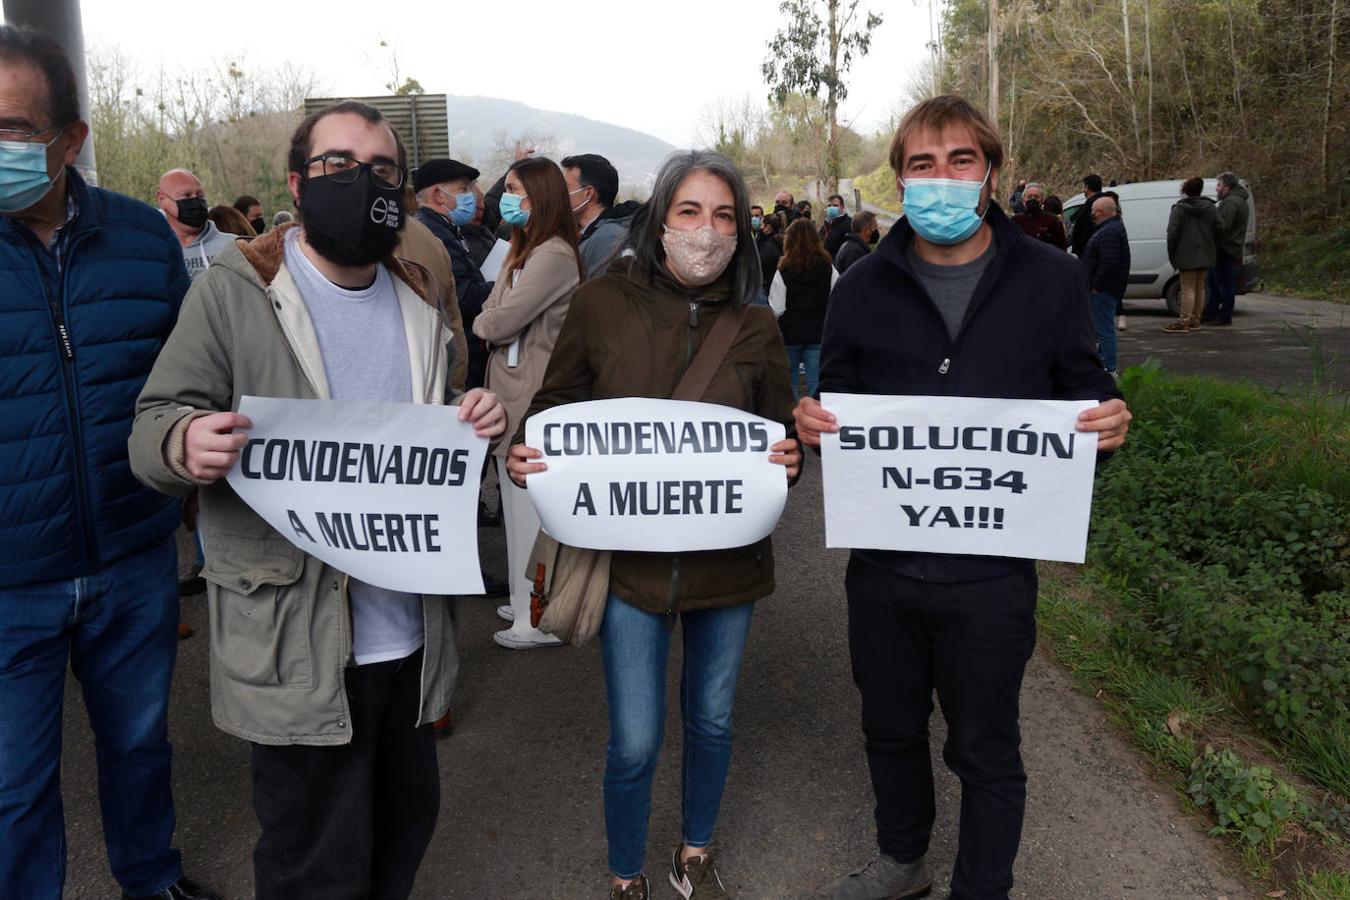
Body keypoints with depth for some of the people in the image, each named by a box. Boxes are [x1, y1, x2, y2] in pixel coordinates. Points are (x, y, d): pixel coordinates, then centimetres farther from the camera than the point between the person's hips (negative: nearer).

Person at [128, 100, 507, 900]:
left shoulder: (420, 299, 11)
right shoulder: (233, 293, -6)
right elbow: (153, 426, -5)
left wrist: (478, 422, -5)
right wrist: (184, 444, -29)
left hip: (411, 633, 5)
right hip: (298, 645, -5)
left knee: (408, 821, 21)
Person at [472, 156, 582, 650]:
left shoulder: (554, 254, -17)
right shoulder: (521, 250, 17)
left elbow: (501, 322, -18)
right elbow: (492, 311, 15)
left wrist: (486, 324, 2)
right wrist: (494, 324, -5)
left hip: (534, 391, -10)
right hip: (511, 387, 10)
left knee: (533, 505, -3)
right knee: (519, 500, 17)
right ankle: (527, 601, 31)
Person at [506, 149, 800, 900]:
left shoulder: (755, 325, -1)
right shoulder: (603, 303, -7)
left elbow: (784, 437, 5)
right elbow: (553, 410, 2)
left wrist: (788, 463, -18)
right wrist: (527, 457, -18)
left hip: (728, 557, 3)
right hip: (632, 556, -2)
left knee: (712, 720, 19)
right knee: (636, 742, 3)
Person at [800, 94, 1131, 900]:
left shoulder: (1051, 279, -3)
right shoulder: (865, 286, 1)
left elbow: (1082, 389, 4)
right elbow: (836, 399, 7)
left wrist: (1108, 420, -18)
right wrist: (814, 424, -16)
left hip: (992, 570, -2)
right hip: (883, 560, 3)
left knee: (985, 750, 14)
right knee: (891, 726, 22)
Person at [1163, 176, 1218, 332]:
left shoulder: (1179, 208, -8)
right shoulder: (1210, 207, 7)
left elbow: (1172, 233, -12)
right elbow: (1218, 228, 3)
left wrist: (1171, 255, -5)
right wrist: (1209, 248, 12)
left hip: (1187, 255, -5)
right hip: (1204, 255, 6)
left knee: (1188, 289, -7)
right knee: (1200, 287, 13)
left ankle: (1184, 322, -9)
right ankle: (1195, 320, 18)